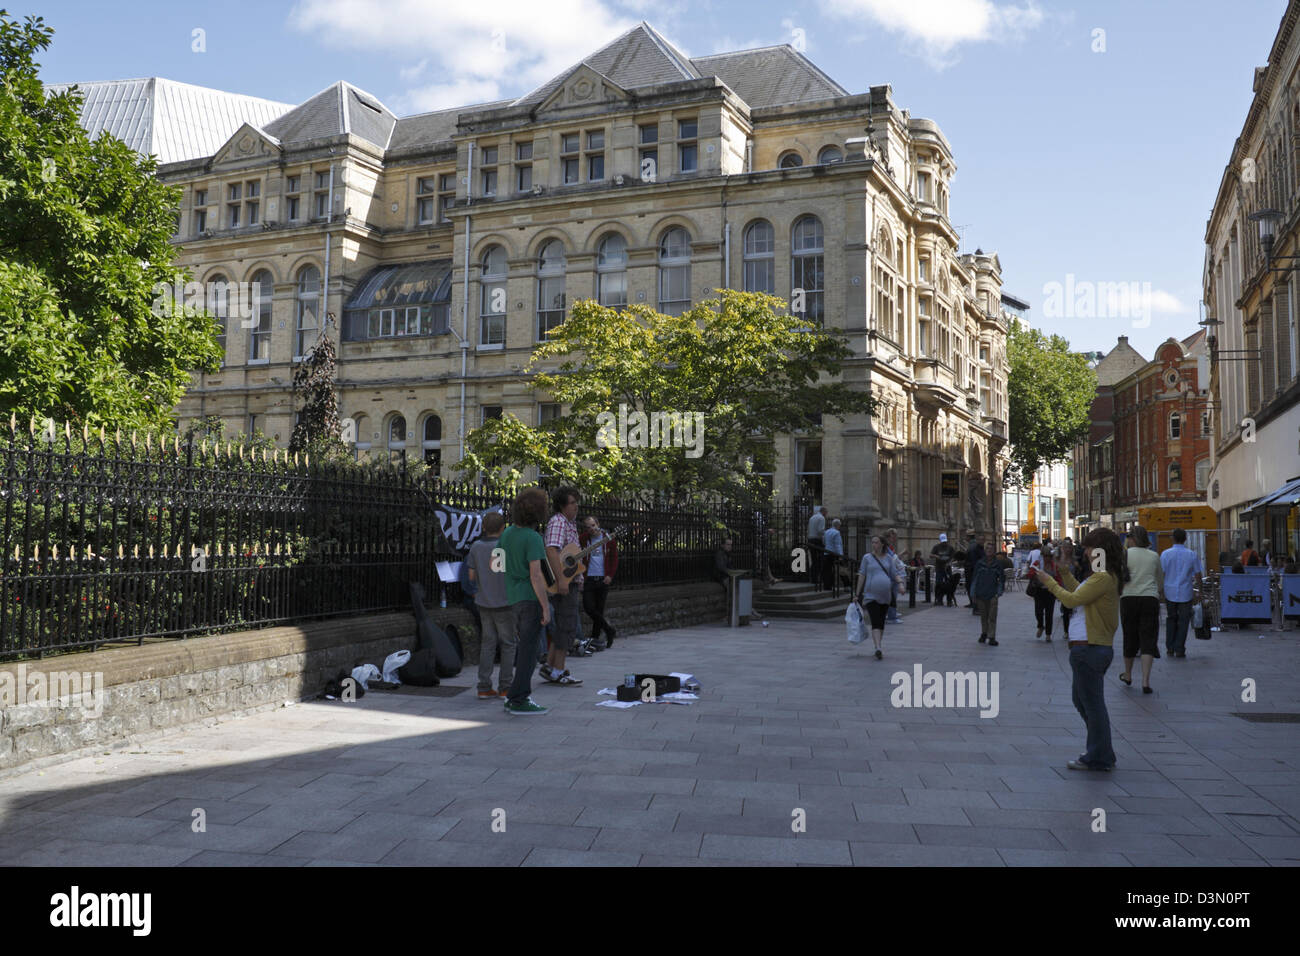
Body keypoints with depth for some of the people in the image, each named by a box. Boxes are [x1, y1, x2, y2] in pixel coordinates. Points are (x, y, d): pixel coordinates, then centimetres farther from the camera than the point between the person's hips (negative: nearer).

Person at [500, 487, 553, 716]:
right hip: (532, 599, -8)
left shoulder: (507, 533, 6)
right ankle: (519, 701, 1)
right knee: (528, 651, -1)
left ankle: (521, 694, 22)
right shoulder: (533, 538, -18)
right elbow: (535, 575, -21)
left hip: (514, 599, 8)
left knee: (524, 647, 18)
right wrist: (545, 607, -18)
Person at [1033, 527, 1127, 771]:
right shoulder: (1110, 577, 13)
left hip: (1090, 649, -11)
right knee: (1080, 697, 21)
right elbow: (1081, 593, 19)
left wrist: (1049, 582, -7)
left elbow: (1073, 599, -19)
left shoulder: (1103, 578, -18)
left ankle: (1099, 758, 8)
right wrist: (1064, 573, 20)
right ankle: (1100, 751, 29)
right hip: (1100, 647, 11)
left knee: (1092, 703, -1)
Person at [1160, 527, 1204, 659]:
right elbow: (1198, 575, 1)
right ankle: (1179, 650, 5)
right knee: (1183, 621, 6)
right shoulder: (1192, 555, -2)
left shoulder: (1165, 554, -3)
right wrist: (1200, 590, 12)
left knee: (1170, 619, 15)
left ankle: (1170, 648, 15)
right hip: (1185, 593, -1)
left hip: (1169, 592, 1)